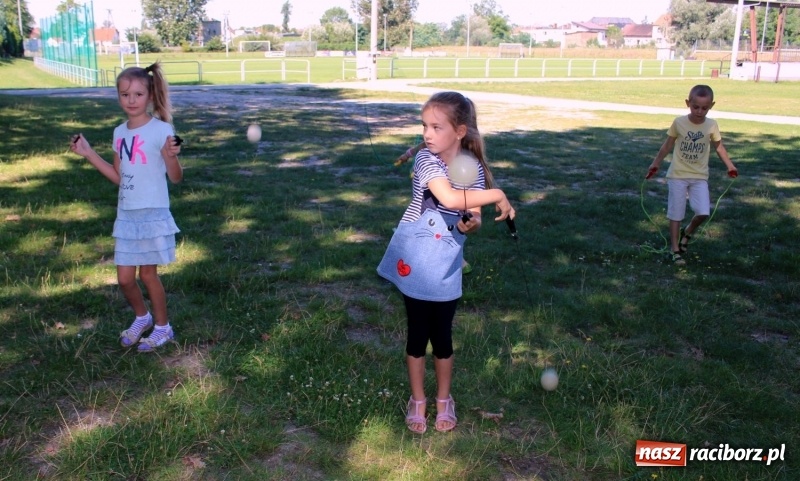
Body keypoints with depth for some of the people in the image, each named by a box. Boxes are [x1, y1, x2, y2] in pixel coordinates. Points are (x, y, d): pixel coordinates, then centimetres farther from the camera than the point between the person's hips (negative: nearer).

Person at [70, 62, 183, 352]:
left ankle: (162, 327, 26)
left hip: (153, 214, -6)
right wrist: (88, 153, 12)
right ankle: (142, 318, 36)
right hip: (126, 215, 6)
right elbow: (119, 177, 15)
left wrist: (170, 156, -31)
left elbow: (176, 178, -12)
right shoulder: (120, 132, 7)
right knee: (124, 278, 9)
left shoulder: (161, 130, -12)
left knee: (148, 273, 6)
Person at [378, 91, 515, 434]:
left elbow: (473, 217, -2)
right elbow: (450, 198, -32)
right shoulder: (426, 160, -16)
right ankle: (417, 400, 30)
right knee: (417, 335, 10)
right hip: (414, 262, -2)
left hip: (446, 267, 2)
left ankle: (443, 400, 33)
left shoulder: (473, 167, -4)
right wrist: (497, 196, -26)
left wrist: (472, 223, -25)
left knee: (442, 336, 12)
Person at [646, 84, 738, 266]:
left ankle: (687, 233, 18)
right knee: (676, 214, 2)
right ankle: (675, 249, 13)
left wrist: (730, 166, 12)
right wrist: (655, 164, 8)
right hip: (678, 175, -1)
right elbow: (667, 145, 5)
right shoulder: (679, 123, -8)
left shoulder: (712, 125, -4)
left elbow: (718, 147, 12)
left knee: (703, 213, -12)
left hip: (699, 177, 1)